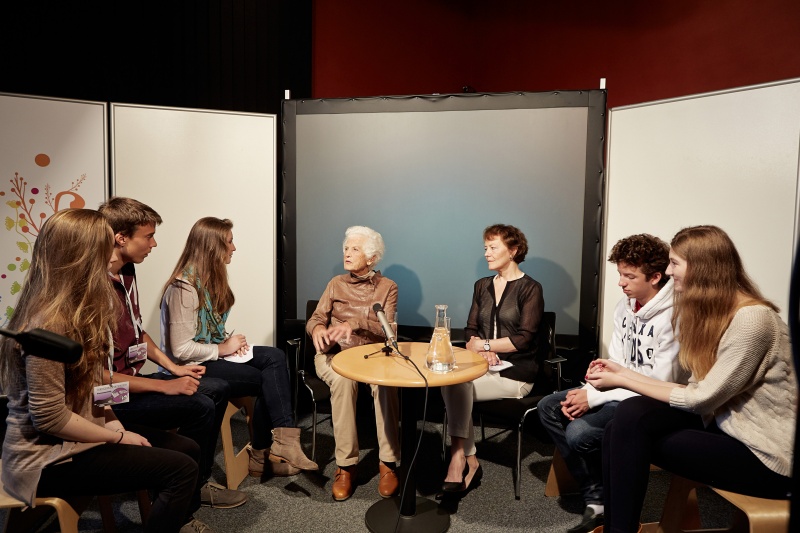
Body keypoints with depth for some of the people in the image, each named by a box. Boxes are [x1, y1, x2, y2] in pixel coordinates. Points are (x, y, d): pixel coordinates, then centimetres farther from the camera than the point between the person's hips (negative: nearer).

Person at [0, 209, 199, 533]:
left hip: (71, 437, 10)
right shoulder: (49, 325, -25)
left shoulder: (75, 310, 7)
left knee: (187, 449, 6)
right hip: (48, 458, -10)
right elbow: (49, 418, -24)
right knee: (182, 469, -18)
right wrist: (118, 436, -14)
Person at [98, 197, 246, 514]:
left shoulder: (126, 273, 3)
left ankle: (198, 482, 21)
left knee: (218, 389, 8)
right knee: (200, 407, -19)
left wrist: (174, 368, 7)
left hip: (133, 377, 10)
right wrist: (163, 386, -22)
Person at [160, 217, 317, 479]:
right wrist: (223, 348, -14)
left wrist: (230, 340, -1)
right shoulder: (184, 288, -20)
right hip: (193, 367, -8)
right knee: (267, 379, -16)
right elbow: (181, 350, -24)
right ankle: (263, 453, -1)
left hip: (213, 353, 8)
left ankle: (273, 448, -14)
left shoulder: (210, 278, 9)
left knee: (275, 357, -14)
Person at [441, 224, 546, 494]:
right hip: (485, 367, 5)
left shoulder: (530, 288, -3)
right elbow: (471, 330, 11)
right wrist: (480, 348, -10)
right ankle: (469, 461, -17)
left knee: (457, 385, -27)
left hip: (515, 372, -5)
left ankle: (459, 459, -18)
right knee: (450, 379, -26)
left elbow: (524, 339, -12)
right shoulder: (482, 286, 15)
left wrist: (485, 344, -10)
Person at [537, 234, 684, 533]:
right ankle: (595, 498, 1)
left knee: (579, 433, -26)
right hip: (621, 389, 9)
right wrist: (586, 393, -8)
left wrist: (594, 398, -21)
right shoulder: (625, 306, 4)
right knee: (549, 408, -1)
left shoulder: (672, 318, -23)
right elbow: (615, 364, 10)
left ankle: (603, 500, 5)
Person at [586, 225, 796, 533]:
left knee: (631, 434, -14)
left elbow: (703, 398, -18)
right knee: (630, 416, -12)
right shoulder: (708, 312, 7)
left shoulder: (751, 318, -20)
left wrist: (622, 381, -14)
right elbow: (699, 392, 3)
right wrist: (623, 373, -1)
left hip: (767, 453, -7)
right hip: (727, 425, 7)